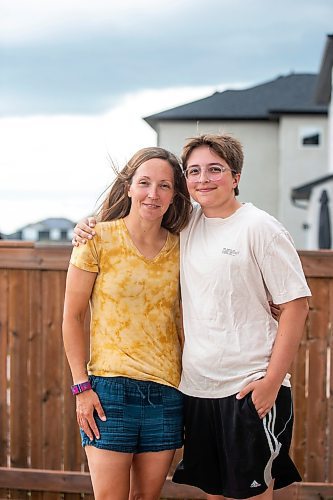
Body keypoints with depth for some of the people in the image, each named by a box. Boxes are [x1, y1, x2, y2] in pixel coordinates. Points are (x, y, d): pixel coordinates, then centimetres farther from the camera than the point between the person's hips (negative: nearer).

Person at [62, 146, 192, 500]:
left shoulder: (179, 249, 6)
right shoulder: (99, 239, -3)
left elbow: (182, 321, 13)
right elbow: (72, 316, -1)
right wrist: (81, 386, -7)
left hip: (166, 392, 4)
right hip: (110, 388, -3)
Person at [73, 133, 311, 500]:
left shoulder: (260, 228, -7)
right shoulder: (187, 223, 8)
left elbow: (296, 304, -9)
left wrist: (272, 381, -14)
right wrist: (92, 226, 7)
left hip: (249, 389, -5)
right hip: (196, 387, 6)